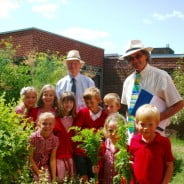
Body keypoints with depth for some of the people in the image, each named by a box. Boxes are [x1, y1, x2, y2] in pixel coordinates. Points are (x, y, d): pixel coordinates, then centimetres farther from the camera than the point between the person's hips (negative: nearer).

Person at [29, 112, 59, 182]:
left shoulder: (55, 139, -10)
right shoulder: (33, 138, -20)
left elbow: (52, 159, -6)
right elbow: (30, 158, -12)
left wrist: (54, 177, -9)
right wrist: (39, 173, -11)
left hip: (45, 167, 2)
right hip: (33, 167, -2)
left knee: (48, 180, -17)